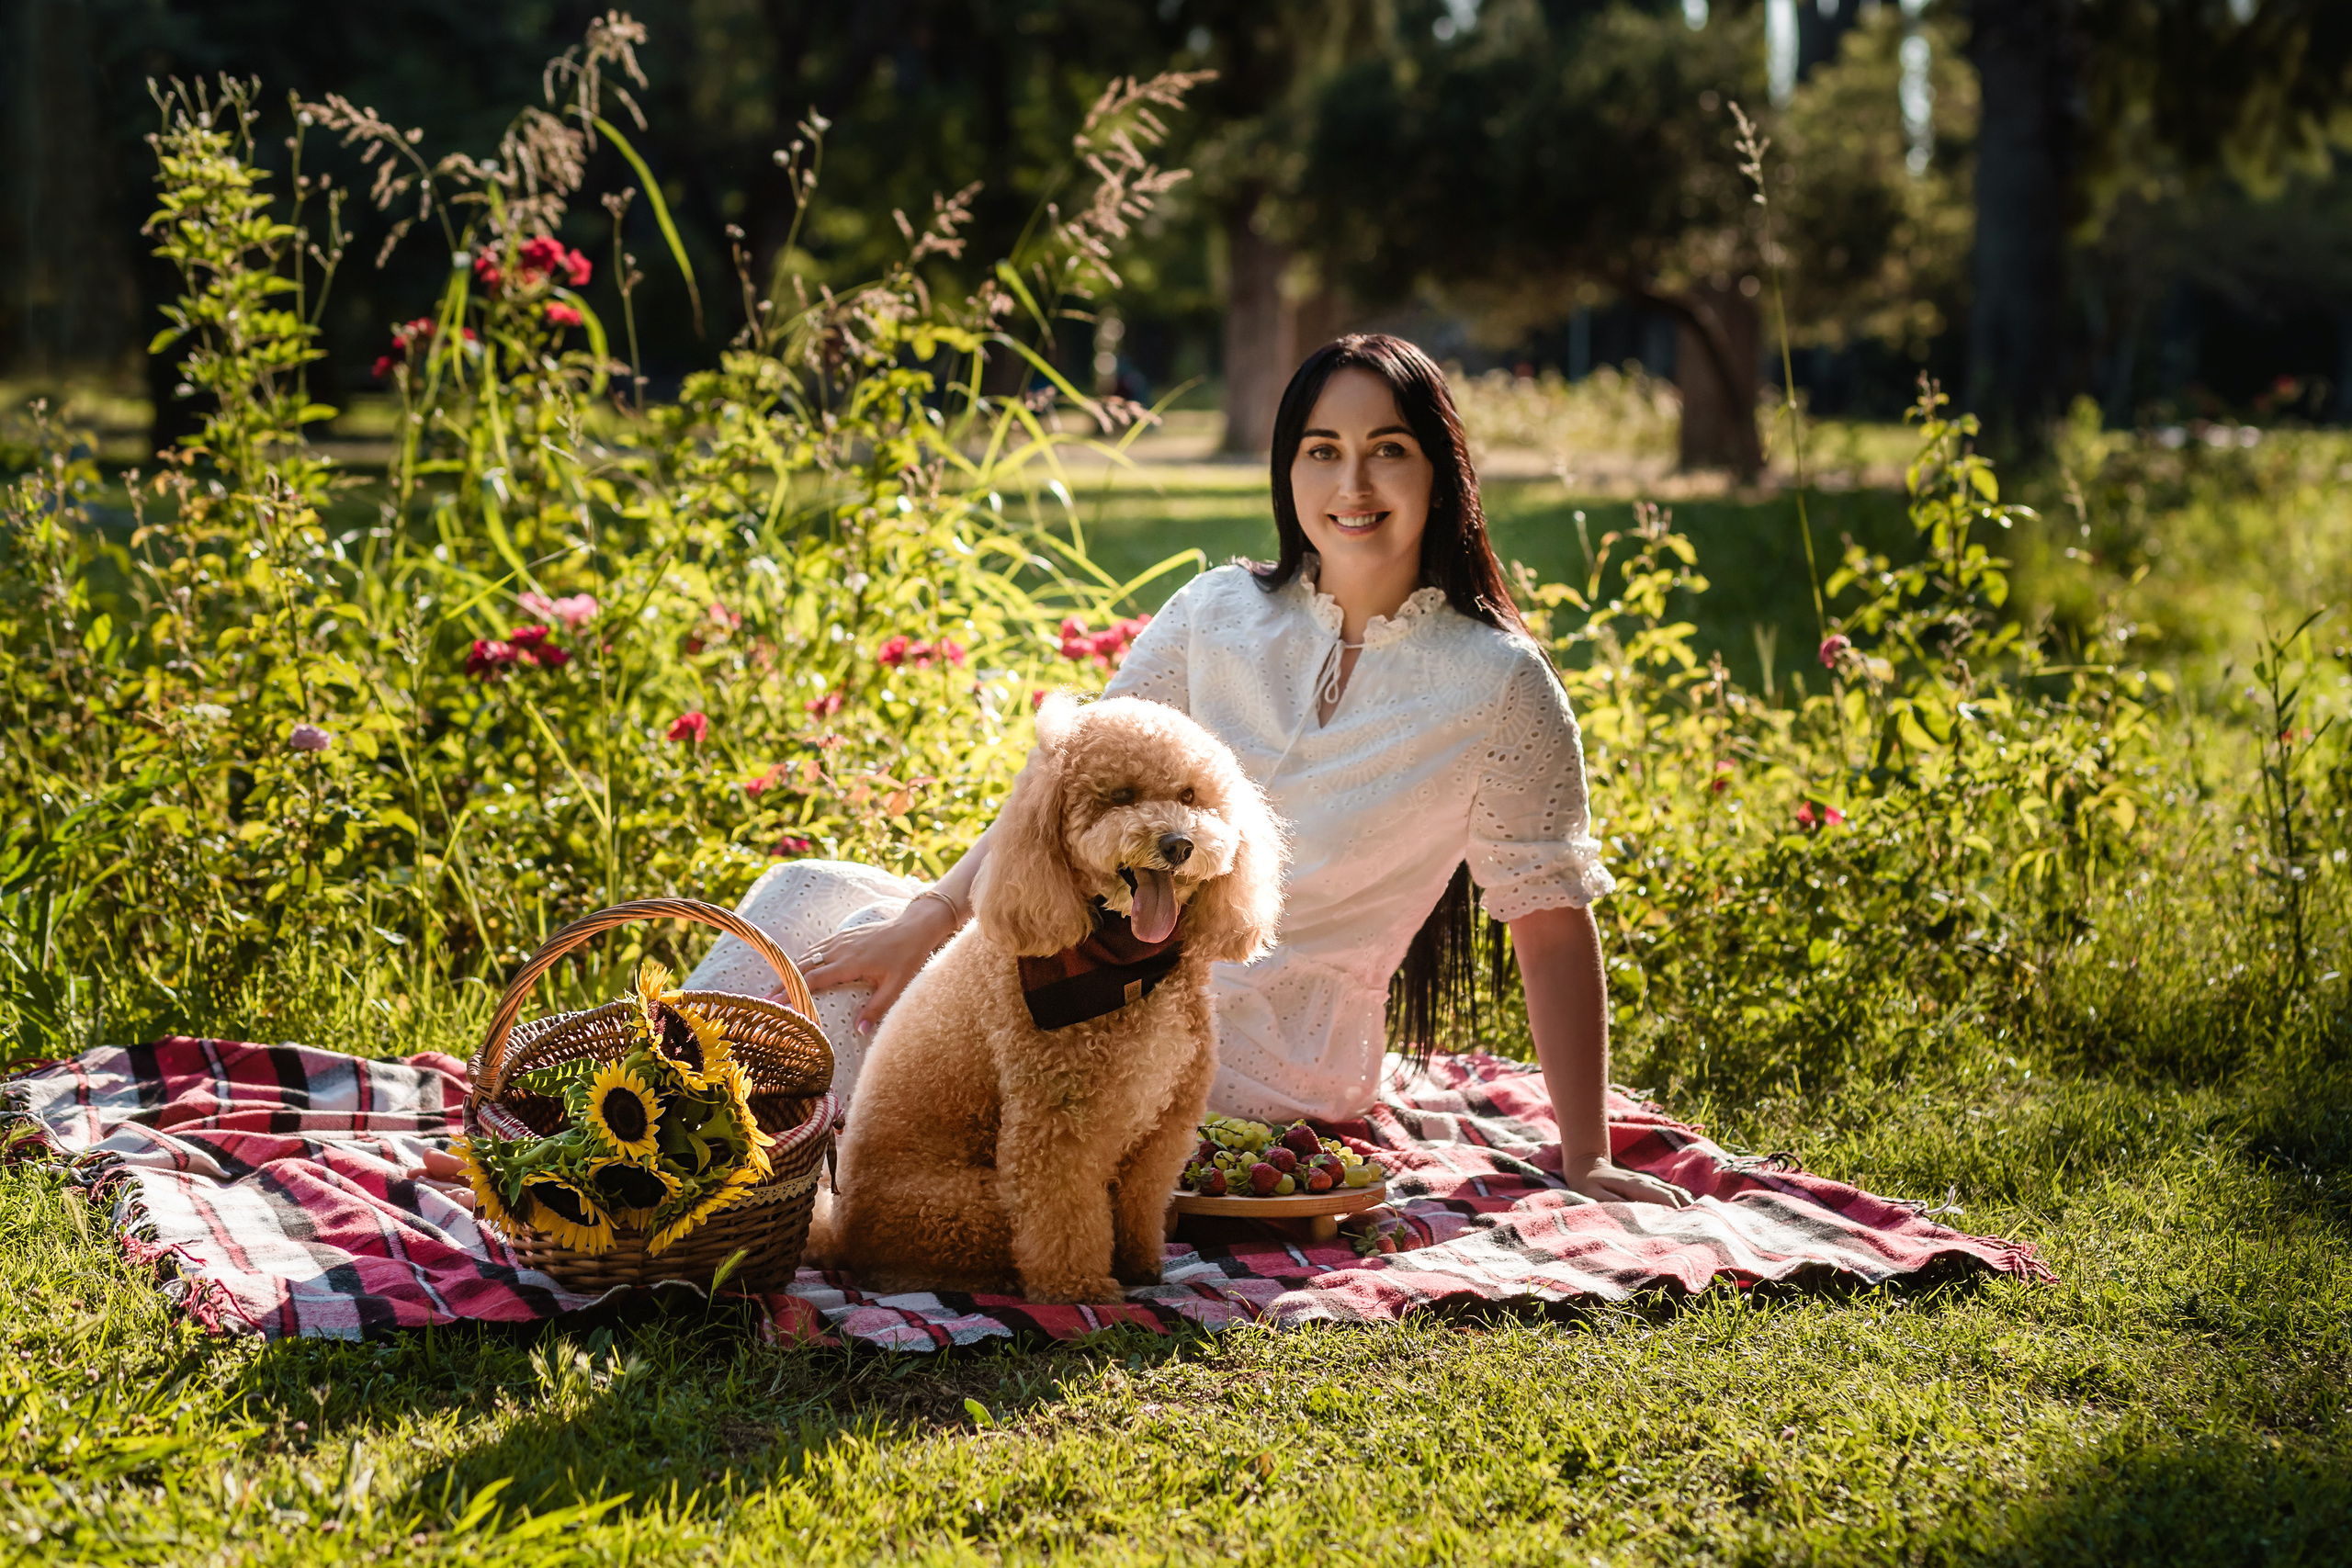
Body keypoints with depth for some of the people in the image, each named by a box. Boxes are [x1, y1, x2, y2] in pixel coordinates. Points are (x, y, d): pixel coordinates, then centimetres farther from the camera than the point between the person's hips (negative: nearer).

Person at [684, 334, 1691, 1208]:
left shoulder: (1497, 684, -10)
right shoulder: (1219, 615, 2)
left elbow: (1553, 924, -7)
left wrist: (1585, 1162, -8)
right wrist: (932, 918, -12)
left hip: (1264, 1048, -5)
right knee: (807, 898, -2)